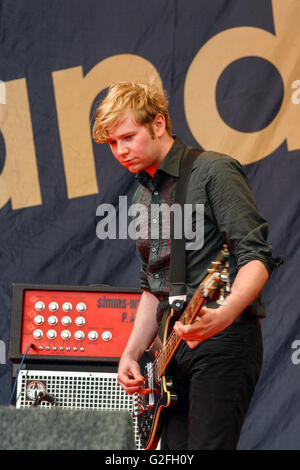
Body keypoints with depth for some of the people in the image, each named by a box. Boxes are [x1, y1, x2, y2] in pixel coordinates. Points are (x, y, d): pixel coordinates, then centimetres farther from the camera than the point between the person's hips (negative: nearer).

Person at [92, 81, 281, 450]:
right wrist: (132, 353, 13)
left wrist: (223, 315, -32)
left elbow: (257, 257, -15)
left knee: (207, 446, -16)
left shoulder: (213, 172, -7)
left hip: (223, 340, -8)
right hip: (173, 347, 8)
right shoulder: (144, 195, 19)